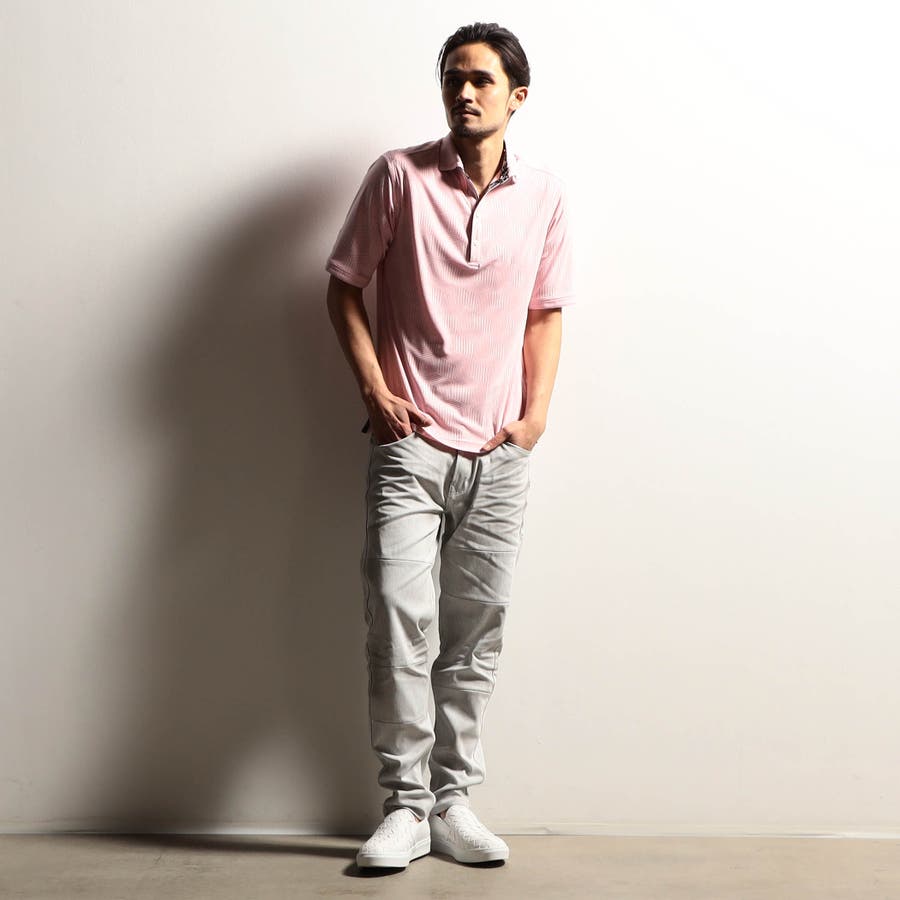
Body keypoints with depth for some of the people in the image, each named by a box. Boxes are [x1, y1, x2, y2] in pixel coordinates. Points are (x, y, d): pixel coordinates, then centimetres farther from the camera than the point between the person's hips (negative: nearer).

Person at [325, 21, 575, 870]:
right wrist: (375, 391, -5)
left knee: (477, 632, 7)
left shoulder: (544, 194, 6)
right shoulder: (399, 175, -1)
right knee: (398, 619, -8)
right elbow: (343, 286, 3)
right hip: (411, 446, -2)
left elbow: (545, 312, 13)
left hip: (499, 454, 3)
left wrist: (536, 411, 2)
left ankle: (452, 800, 19)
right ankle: (406, 805, 5)